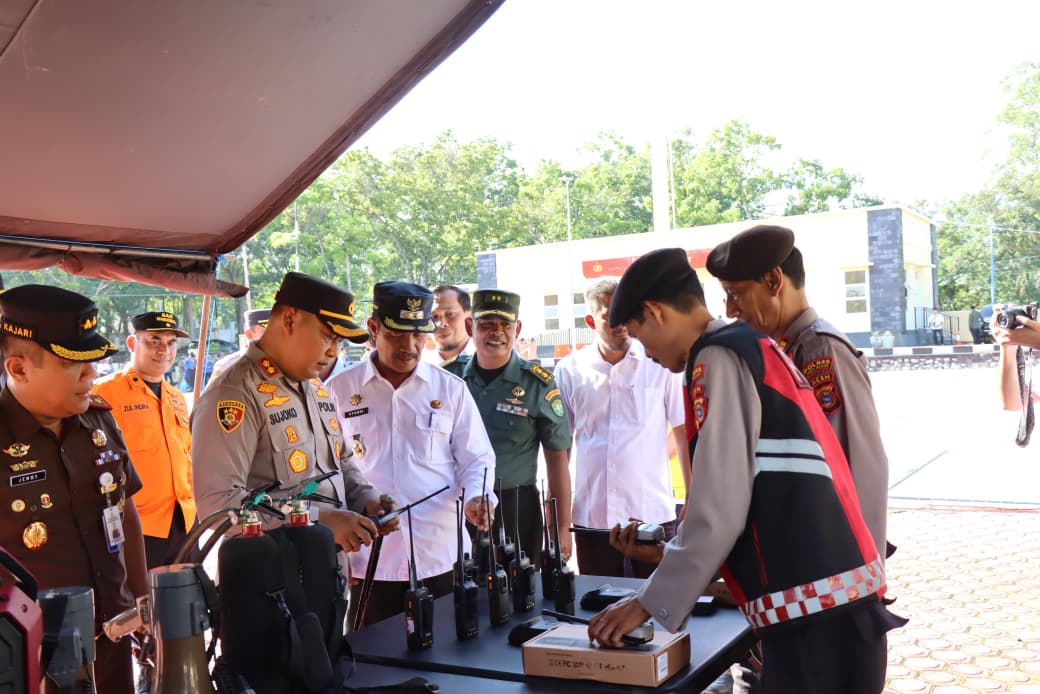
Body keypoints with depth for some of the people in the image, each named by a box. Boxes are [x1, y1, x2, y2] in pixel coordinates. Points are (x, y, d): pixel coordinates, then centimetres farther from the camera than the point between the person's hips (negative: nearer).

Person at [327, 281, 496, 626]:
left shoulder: (451, 389, 7)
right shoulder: (339, 390, 5)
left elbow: (476, 458, 9)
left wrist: (476, 498, -11)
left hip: (439, 559, 1)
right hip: (368, 562, 0)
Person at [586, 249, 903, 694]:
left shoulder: (718, 358, -12)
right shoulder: (753, 351, 16)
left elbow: (720, 512, -16)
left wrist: (651, 603, -4)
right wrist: (672, 554, 29)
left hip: (812, 608, -9)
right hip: (837, 592, 9)